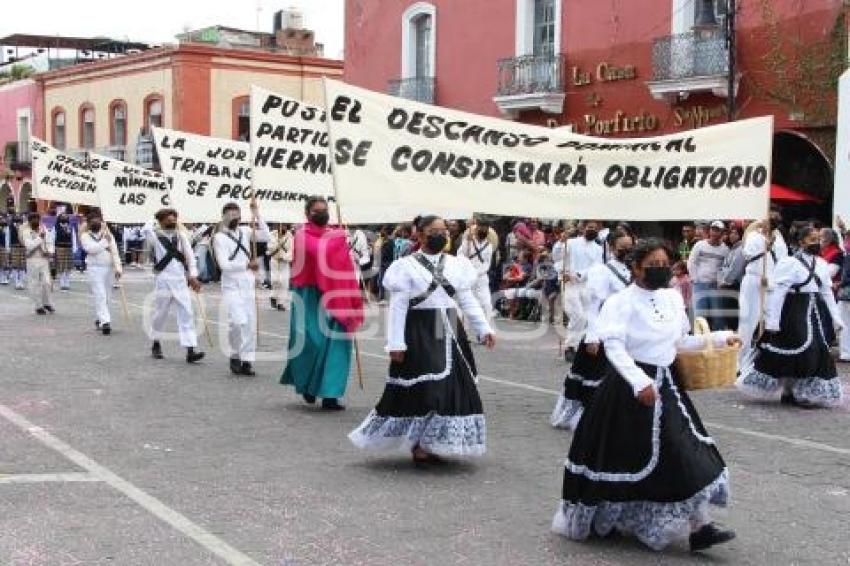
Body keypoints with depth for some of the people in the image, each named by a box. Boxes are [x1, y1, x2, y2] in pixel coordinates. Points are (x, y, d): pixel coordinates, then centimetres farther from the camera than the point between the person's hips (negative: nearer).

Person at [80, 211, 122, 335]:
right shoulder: (85, 236, 1)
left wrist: (118, 268, -7)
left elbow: (115, 252, 3)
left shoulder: (108, 234, 11)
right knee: (100, 296, -12)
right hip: (94, 268, -4)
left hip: (109, 268, 4)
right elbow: (91, 249, -18)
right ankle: (105, 322, -18)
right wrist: (105, 241, -13)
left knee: (106, 296, 11)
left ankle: (99, 319, 26)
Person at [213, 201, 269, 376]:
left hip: (248, 284, 5)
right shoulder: (219, 237, -5)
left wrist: (256, 214, -8)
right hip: (231, 285, -4)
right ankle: (235, 356, 6)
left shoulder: (245, 231, 8)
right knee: (238, 321, -16)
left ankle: (247, 361, 9)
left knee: (250, 323, 3)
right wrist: (247, 265, -24)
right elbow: (224, 264, -14)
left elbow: (265, 236, -5)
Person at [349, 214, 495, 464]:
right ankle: (417, 444, 10)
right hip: (420, 334, -5)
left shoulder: (457, 265, 10)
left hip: (450, 334, 5)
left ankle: (436, 443, 18)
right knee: (422, 388, -5)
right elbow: (398, 307, -7)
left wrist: (484, 329, 2)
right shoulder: (407, 266, -4)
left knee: (453, 386, 6)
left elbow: (467, 300, 11)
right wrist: (396, 343, -13)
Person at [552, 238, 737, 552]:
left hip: (666, 385, 6)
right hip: (630, 387, -6)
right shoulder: (622, 302, -13)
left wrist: (719, 338, 13)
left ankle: (698, 526, 3)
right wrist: (640, 382, -37)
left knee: (686, 453, 0)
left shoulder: (673, 298, 7)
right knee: (624, 455, 5)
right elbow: (614, 347, -24)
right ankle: (599, 518, 27)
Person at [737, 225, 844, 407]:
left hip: (816, 314, 7)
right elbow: (777, 292, -13)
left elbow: (827, 293, 15)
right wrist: (772, 321, -17)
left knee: (817, 353, 8)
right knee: (792, 354, -3)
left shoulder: (821, 264, 9)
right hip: (794, 313, -7)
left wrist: (836, 319, 12)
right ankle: (790, 392, 13)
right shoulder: (789, 263, -11)